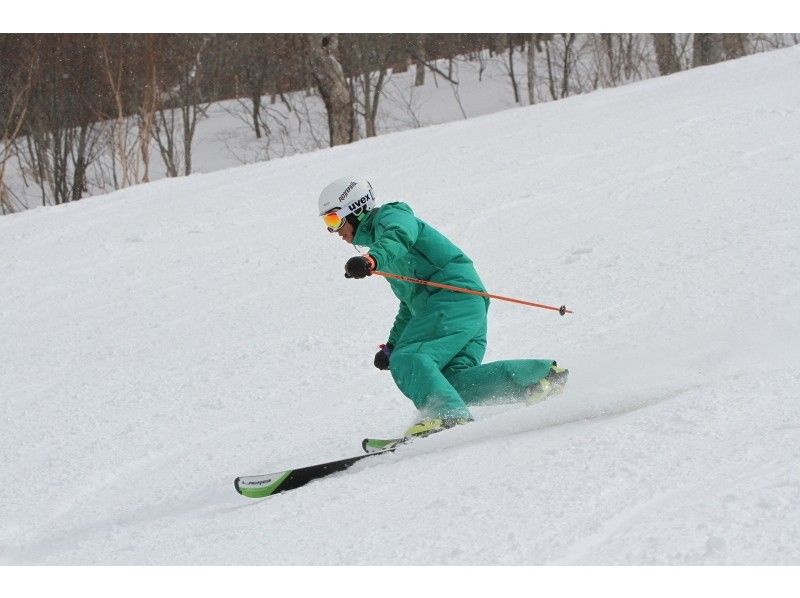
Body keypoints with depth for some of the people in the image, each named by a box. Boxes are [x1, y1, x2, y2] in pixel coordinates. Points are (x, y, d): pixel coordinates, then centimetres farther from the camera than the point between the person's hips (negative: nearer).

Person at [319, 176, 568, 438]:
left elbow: (398, 236, -24)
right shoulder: (376, 236, 35)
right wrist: (393, 344, 36)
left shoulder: (390, 217, 4)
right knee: (457, 382, -7)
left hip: (453, 295, -10)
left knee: (408, 360, -23)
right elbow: (409, 301, 41)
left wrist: (372, 259, -44)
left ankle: (450, 416, -44)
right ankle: (544, 374, -5)